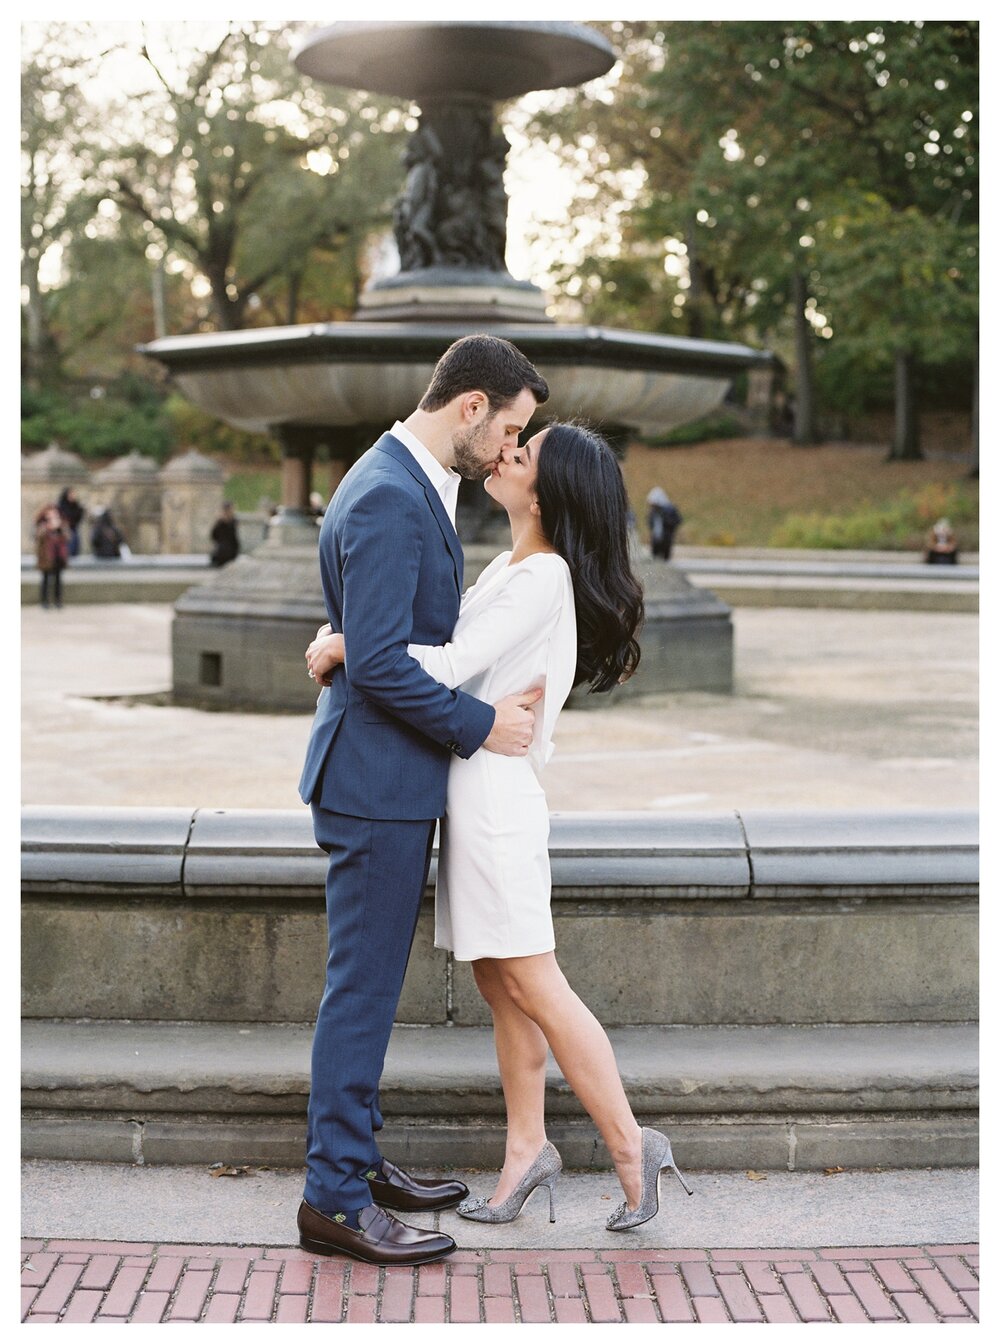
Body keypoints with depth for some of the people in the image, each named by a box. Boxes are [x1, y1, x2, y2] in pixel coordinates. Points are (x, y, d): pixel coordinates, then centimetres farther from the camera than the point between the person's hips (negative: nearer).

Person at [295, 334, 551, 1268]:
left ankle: (354, 1160, 28)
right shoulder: (387, 499, -20)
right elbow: (378, 664, -25)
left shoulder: (410, 486, 13)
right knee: (361, 989, -3)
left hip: (396, 778, 10)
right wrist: (481, 727, -17)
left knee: (371, 986, 17)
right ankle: (334, 1198, 7)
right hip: (375, 779, -10)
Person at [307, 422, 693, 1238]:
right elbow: (429, 640, 19)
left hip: (496, 794, -9)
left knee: (533, 986, -5)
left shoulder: (545, 579, -16)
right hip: (469, 794, 9)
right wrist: (340, 644, 3)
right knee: (502, 988, 13)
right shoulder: (508, 568, 14)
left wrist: (347, 646, -13)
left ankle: (632, 1148, 4)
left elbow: (448, 666, -23)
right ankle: (527, 1149, 21)